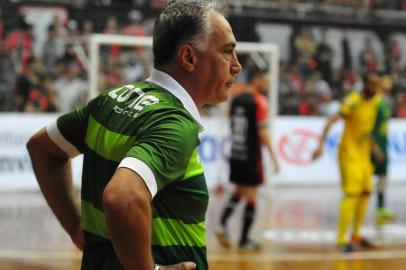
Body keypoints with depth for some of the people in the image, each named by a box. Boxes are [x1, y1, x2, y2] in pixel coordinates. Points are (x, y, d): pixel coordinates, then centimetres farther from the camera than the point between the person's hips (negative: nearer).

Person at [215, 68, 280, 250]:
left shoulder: (236, 100, 9)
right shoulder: (259, 102, -11)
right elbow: (262, 132, -16)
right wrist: (273, 157, -13)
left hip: (235, 153, 6)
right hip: (251, 155, -6)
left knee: (239, 192, 18)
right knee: (251, 195, 2)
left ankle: (222, 224, -1)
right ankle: (244, 239, 5)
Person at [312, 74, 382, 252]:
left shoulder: (375, 101, 7)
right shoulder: (353, 101, -19)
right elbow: (331, 122, -25)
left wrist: (373, 147, 25)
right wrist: (321, 145, -34)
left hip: (364, 154, 9)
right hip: (349, 152, -9)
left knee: (365, 192, 13)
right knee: (352, 194, -15)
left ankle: (356, 236, 26)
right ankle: (341, 239, -15)